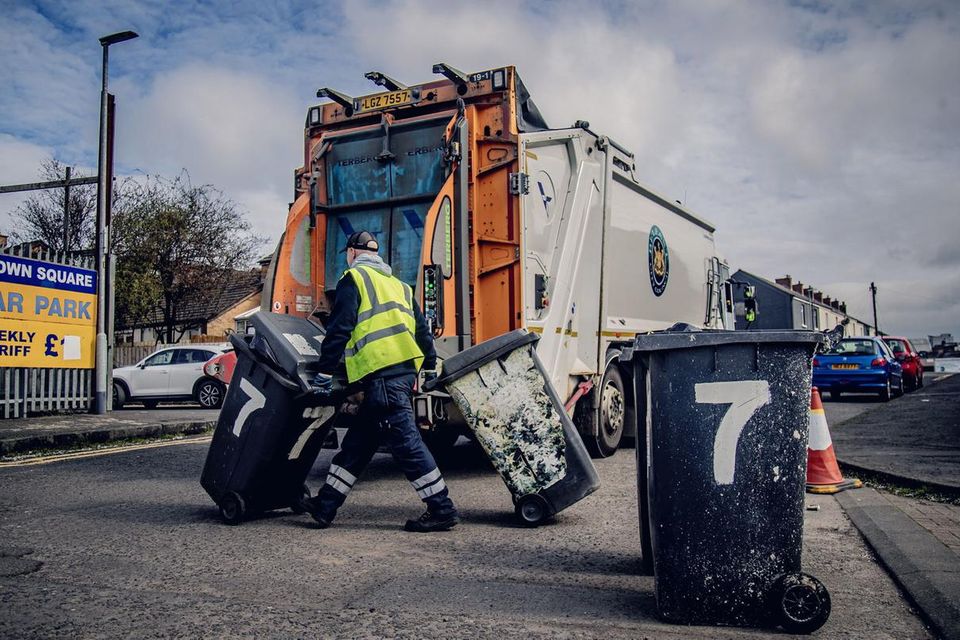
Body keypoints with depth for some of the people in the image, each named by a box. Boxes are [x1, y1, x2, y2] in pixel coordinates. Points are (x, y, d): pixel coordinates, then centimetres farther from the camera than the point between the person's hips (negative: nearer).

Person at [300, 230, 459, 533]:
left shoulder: (353, 278, 3)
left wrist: (325, 371, -2)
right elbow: (422, 328, 21)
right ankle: (325, 505, 20)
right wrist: (430, 368, 24)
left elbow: (339, 328, -6)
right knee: (359, 440, 13)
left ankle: (442, 510, -5)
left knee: (405, 439, -7)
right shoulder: (398, 284, 26)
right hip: (405, 369, 8)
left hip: (381, 372, -8)